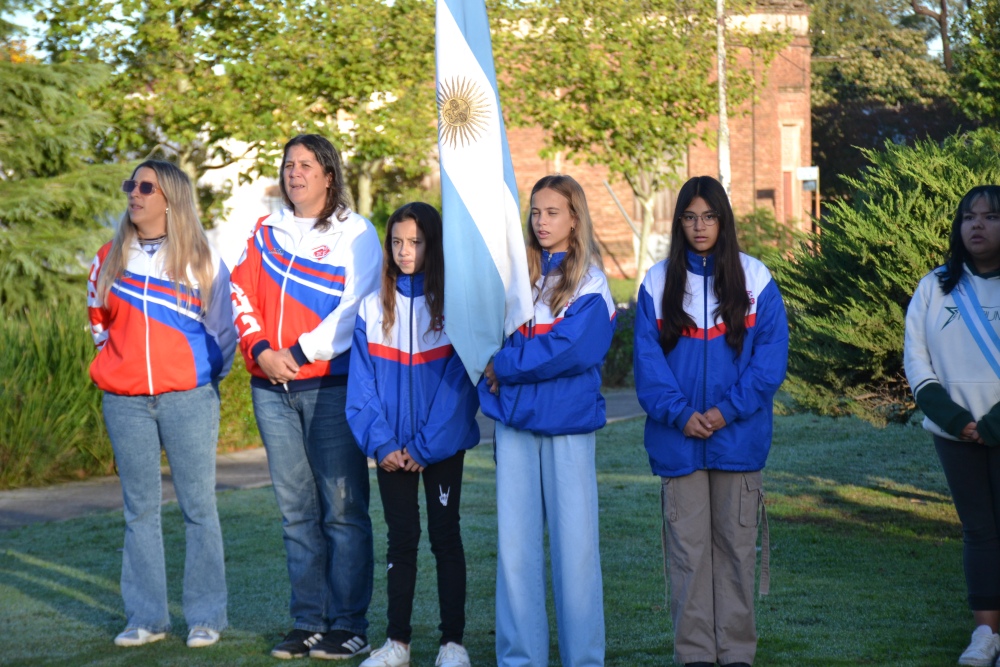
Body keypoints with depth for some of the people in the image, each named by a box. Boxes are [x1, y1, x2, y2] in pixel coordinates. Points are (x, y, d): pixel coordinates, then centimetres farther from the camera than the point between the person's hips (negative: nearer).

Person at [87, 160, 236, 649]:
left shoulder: (202, 260, 1)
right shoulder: (110, 259, 8)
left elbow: (222, 328, 9)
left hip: (189, 398, -2)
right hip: (125, 402, 3)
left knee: (199, 507, -1)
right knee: (140, 509, 5)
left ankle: (205, 617, 6)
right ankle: (146, 617, 11)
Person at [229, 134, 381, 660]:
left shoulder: (355, 233, 2)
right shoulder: (265, 232, 16)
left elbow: (356, 308, -7)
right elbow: (242, 293, 10)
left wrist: (298, 353, -11)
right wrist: (260, 349, -7)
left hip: (332, 384, -4)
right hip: (272, 389, 5)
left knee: (342, 508, -4)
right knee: (296, 509, 6)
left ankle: (348, 624, 0)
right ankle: (307, 622, 12)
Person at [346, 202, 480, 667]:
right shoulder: (373, 307, 4)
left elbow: (458, 384, -9)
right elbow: (362, 383, 1)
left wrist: (425, 447, -13)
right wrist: (381, 442, -9)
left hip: (442, 447, -3)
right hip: (393, 449, 3)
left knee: (445, 536, 4)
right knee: (401, 539, 9)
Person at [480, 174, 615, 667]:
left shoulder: (590, 281, 0)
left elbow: (572, 349, -13)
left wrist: (504, 365, -10)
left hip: (568, 423, -3)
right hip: (515, 422, 3)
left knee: (574, 542, -2)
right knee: (514, 544, 3)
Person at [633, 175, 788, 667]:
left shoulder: (754, 279, 2)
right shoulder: (658, 282, 5)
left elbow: (771, 356, -2)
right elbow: (648, 360, 0)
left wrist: (727, 410, -13)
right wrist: (680, 414, -13)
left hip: (738, 437, 0)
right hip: (679, 439, 1)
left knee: (737, 547, 5)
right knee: (688, 550, 2)